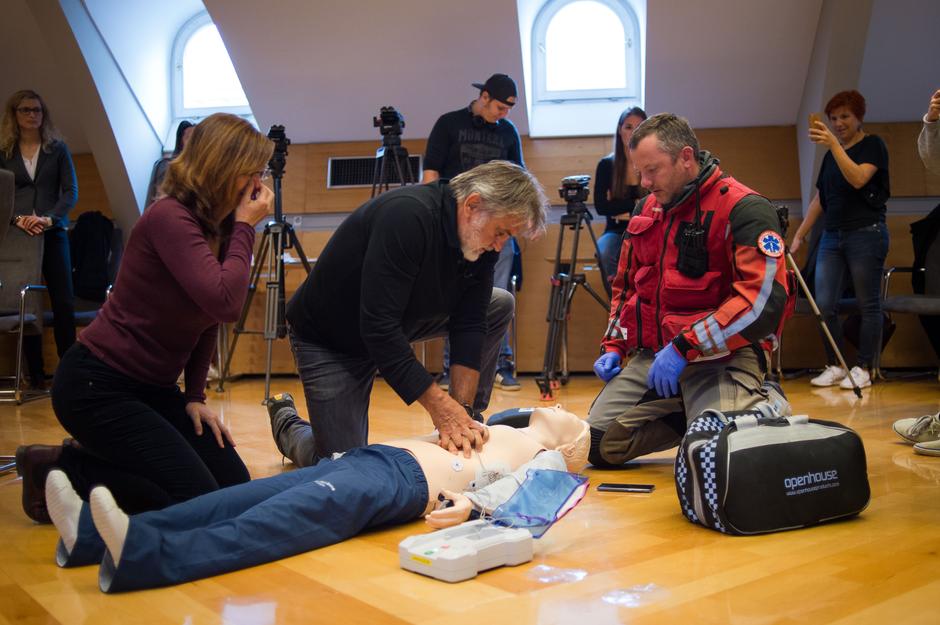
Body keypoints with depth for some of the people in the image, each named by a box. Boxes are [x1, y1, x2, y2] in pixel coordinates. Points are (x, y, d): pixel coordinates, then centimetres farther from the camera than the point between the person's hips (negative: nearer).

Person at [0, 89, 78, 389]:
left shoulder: (57, 148, 8)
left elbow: (71, 190, 1)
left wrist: (49, 218, -14)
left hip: (53, 233, -1)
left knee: (63, 302, -3)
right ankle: (35, 372, 9)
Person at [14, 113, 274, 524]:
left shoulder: (221, 228, 4)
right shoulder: (170, 218, -21)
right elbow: (224, 303, -33)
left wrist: (194, 396, 3)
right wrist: (245, 228, -21)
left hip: (153, 387, 9)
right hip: (97, 386, -9)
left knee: (235, 487, 5)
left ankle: (85, 461, 17)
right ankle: (61, 470, 3)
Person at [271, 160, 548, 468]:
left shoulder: (483, 244, -12)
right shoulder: (407, 215, -35)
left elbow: (469, 324, -12)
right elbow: (378, 326, -37)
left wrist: (462, 409, -22)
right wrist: (439, 404, -37)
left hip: (399, 323, 7)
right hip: (328, 339, -7)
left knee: (500, 306, -2)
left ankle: (468, 428, 6)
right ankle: (286, 423, 24)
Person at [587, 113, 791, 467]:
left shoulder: (743, 209, -11)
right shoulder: (646, 210, 14)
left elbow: (765, 301, -22)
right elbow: (625, 286, 26)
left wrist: (684, 347, -23)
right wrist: (613, 346, 12)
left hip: (722, 356, -6)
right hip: (653, 355, 6)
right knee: (598, 446, -5)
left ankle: (766, 406, 7)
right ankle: (689, 413, 15)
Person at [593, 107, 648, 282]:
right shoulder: (606, 165, 1)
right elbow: (601, 207, -7)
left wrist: (622, 210, -8)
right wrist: (635, 204, -12)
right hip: (616, 231, 1)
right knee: (605, 254, -33)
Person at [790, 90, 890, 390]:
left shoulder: (873, 145, 0)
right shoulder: (830, 156, 18)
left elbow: (858, 179, -19)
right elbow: (819, 199, 19)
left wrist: (834, 144, -26)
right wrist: (800, 234, 13)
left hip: (866, 233, -6)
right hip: (832, 236, 6)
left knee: (868, 305, 0)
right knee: (824, 305, -3)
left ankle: (863, 369, 6)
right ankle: (835, 366, 8)